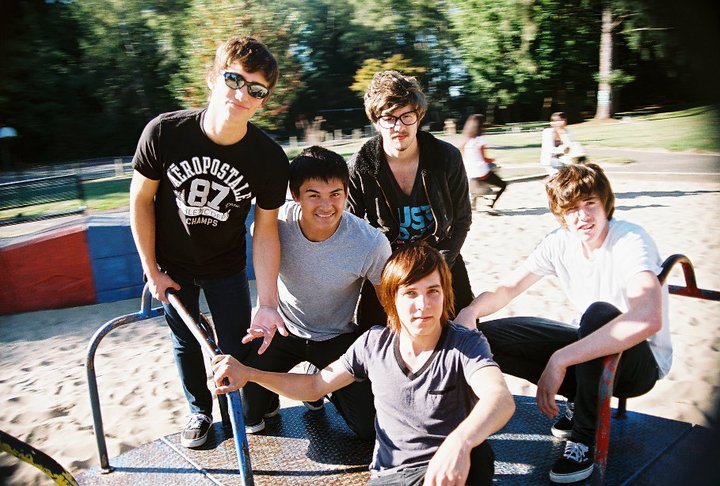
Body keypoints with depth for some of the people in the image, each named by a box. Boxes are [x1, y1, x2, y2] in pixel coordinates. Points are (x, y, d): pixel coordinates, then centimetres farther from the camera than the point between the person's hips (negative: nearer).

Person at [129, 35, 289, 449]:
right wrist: (152, 270, -6)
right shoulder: (164, 132, -25)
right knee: (185, 344, 15)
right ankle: (200, 411, 41)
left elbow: (265, 230, -17)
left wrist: (268, 304, -24)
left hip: (226, 266, 0)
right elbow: (141, 199, -12)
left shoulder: (270, 158, -24)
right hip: (172, 264, 1)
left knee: (237, 349, 6)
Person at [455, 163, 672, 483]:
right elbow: (507, 289, -2)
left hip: (642, 361, -5)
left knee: (599, 313, -39)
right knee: (485, 336, -9)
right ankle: (582, 401, 8)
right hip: (587, 342, 6)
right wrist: (470, 311, -25)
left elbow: (649, 319, -41)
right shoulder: (560, 243, -6)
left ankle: (586, 434, -15)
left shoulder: (631, 241, -24)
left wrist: (560, 360, -42)